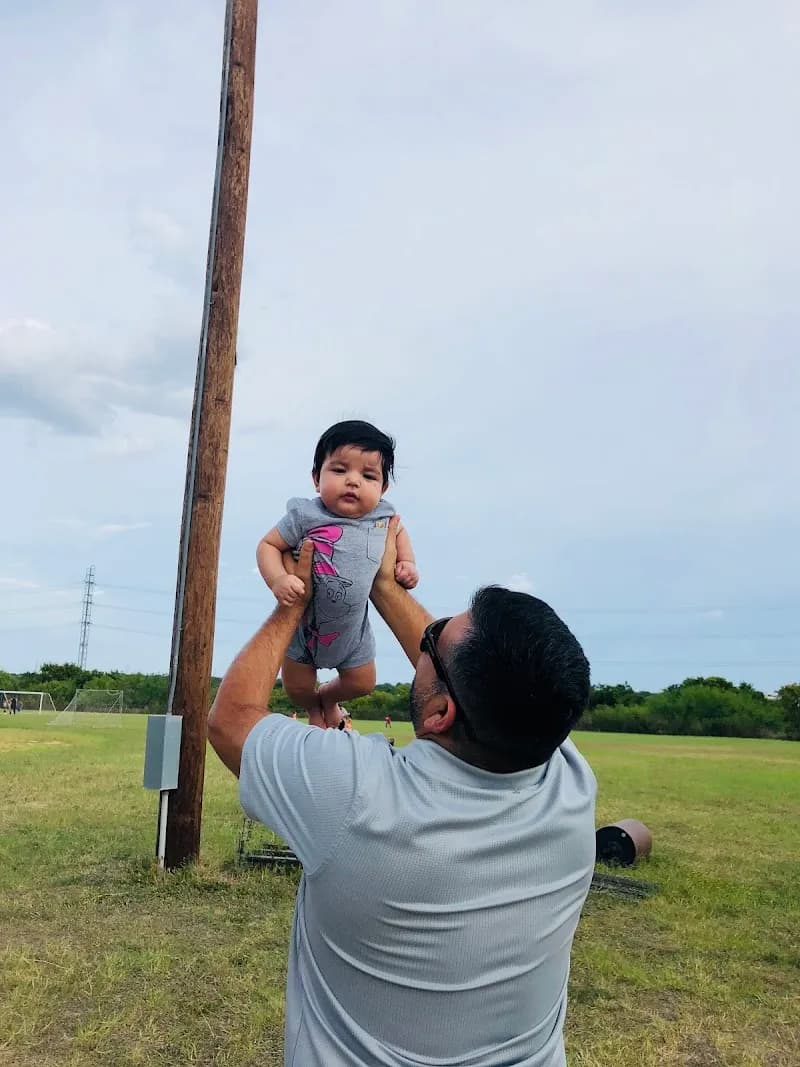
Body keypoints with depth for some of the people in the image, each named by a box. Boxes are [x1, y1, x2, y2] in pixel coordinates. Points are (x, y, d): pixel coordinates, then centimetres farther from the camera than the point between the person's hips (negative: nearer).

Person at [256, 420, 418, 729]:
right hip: (302, 623, -3)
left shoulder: (383, 516, -14)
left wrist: (406, 562, -7)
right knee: (298, 689, 15)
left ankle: (328, 699, 54)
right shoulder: (306, 517, -27)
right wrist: (278, 580, -36)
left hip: (351, 627, 3)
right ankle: (314, 710, 52)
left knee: (362, 683, 20)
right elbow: (268, 545, -19)